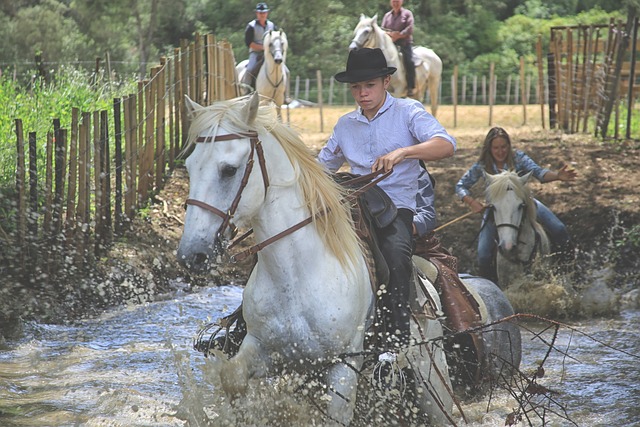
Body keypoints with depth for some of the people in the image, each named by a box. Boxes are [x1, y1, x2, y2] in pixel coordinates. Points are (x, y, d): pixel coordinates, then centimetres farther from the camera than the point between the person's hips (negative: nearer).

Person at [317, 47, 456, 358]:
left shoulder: (408, 112, 5)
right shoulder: (345, 125, 21)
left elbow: (445, 145, -12)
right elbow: (322, 166, 31)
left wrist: (402, 152, -28)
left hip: (397, 206, -5)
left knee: (396, 251, -36)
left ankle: (397, 334, -34)